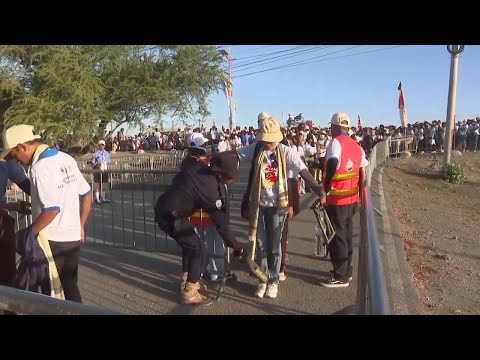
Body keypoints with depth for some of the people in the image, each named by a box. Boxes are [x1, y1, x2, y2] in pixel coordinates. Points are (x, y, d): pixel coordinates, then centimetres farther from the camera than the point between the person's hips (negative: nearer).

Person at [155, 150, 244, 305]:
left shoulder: (196, 166, -2)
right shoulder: (211, 191, -21)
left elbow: (187, 159, 24)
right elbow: (221, 224, -12)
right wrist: (236, 247, -1)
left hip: (162, 206, 9)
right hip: (171, 216, -9)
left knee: (189, 244, 23)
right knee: (198, 250, 0)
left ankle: (188, 282, 37)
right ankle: (189, 293, 11)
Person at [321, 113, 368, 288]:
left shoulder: (336, 142, -13)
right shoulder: (357, 146, 10)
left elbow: (331, 166, -26)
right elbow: (363, 171, 14)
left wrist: (325, 189, -19)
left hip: (337, 198, -8)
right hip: (352, 197, 8)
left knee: (337, 235, 1)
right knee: (347, 233, 17)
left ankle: (340, 277, 10)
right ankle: (346, 270, 29)